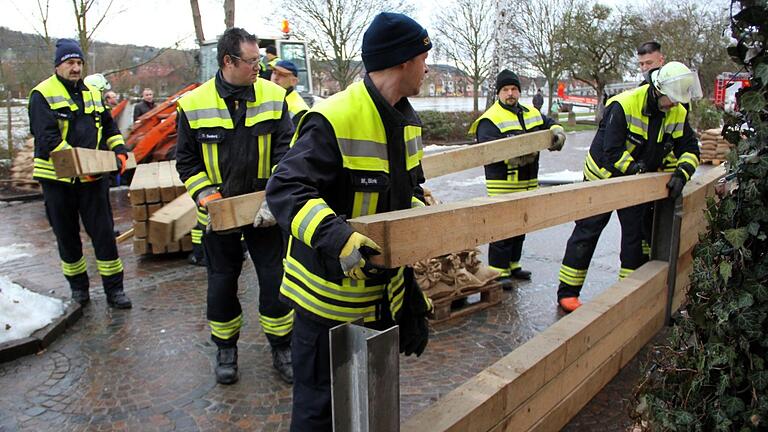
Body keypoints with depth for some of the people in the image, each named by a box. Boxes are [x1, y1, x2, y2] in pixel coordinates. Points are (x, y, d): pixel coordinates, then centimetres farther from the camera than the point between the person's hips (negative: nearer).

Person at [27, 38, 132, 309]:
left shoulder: (92, 93, 12)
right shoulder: (42, 94, -5)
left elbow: (109, 127, 17)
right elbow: (46, 139, -16)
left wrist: (119, 151, -3)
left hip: (93, 177, 3)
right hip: (57, 179, -3)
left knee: (104, 233, 2)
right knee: (67, 236, 11)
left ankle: (114, 289, 8)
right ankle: (78, 285, 27)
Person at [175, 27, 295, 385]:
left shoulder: (274, 96, -5)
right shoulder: (194, 104, -6)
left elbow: (286, 151, -8)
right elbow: (186, 160, 1)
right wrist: (206, 196, -13)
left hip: (265, 211, 0)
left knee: (274, 278, 5)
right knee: (221, 282, 12)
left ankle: (281, 348, 24)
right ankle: (225, 349, 33)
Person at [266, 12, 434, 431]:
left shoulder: (407, 121, 5)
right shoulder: (333, 120, -25)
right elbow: (284, 189, -31)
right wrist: (336, 237, -44)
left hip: (385, 290, 9)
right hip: (330, 293, -8)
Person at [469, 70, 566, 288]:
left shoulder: (532, 113, 14)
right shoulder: (490, 119, -10)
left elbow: (552, 125, 24)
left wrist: (557, 134, 0)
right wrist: (517, 155, -30)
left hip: (528, 182, 8)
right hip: (503, 184, -8)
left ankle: (512, 265, 31)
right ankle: (498, 271, 5)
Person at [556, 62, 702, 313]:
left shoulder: (678, 114, -5)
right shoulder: (624, 106, -25)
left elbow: (689, 149, -3)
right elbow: (612, 152, -28)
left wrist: (681, 173, -21)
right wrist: (640, 169, -30)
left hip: (636, 184, 6)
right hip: (604, 177, -6)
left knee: (636, 234, 7)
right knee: (587, 232, -2)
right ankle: (567, 292, 4)